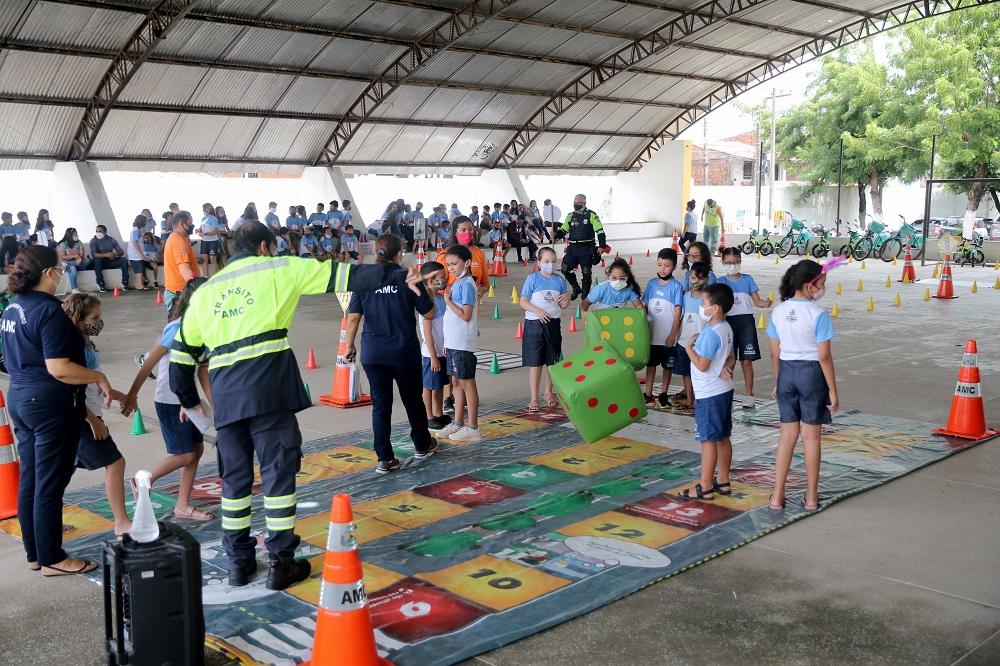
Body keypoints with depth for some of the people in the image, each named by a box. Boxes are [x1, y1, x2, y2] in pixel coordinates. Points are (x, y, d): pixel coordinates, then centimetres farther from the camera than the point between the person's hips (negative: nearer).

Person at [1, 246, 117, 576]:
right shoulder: (48, 311, -19)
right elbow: (58, 369, -24)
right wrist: (99, 377, -13)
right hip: (50, 403, -9)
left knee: (29, 481, 14)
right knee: (50, 485, 0)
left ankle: (34, 554, 24)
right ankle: (52, 559, 10)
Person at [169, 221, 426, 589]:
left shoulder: (203, 292, 21)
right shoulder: (275, 270, 8)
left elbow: (182, 354, 23)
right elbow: (341, 275, 4)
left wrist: (189, 400, 35)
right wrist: (396, 277, 5)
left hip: (225, 396, 4)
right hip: (270, 389, -4)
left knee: (235, 477, 14)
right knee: (278, 472, 3)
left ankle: (239, 562, 22)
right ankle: (281, 563, 7)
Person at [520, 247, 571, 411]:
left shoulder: (560, 280, 5)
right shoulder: (532, 278, -5)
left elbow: (563, 305, 13)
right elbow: (523, 302, -7)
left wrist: (566, 300, -10)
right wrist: (538, 311, -21)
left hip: (553, 324, 4)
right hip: (534, 324, -4)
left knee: (552, 361, 14)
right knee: (535, 363, -1)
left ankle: (548, 393, 31)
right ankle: (534, 398, 5)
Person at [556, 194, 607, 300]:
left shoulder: (591, 215, -3)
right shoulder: (570, 216, 11)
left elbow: (600, 232, -6)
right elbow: (563, 231, 13)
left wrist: (602, 246, -15)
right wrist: (556, 234, -9)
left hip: (587, 248, -4)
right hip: (573, 248, 5)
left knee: (586, 272, 0)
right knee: (565, 269, 0)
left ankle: (585, 294, 16)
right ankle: (576, 288, 20)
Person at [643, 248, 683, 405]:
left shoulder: (676, 286, -9)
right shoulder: (651, 284, 3)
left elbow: (677, 312, -10)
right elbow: (645, 307, 9)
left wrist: (672, 335, -13)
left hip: (668, 335, -4)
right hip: (652, 333, 4)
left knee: (667, 366, 9)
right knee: (650, 363, 11)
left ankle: (663, 394, 21)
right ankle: (648, 394, 19)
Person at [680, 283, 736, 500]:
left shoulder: (710, 333, -21)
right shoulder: (726, 329, 9)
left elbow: (702, 365, -21)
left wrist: (688, 347, -8)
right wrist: (725, 368, -3)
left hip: (709, 394, -10)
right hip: (724, 390, 10)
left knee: (708, 439, -3)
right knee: (723, 437, 14)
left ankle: (705, 487, 2)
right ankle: (723, 482, 23)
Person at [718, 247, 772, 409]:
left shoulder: (748, 279, 6)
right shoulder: (721, 282, 5)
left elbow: (756, 301, 2)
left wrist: (765, 303, -20)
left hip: (746, 321, 0)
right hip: (728, 321, 0)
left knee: (746, 361, 0)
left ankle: (749, 395, 9)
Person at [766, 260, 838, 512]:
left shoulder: (778, 312, 0)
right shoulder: (819, 315, -16)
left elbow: (775, 353, 5)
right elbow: (824, 356, -15)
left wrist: (777, 382, 16)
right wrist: (833, 391, -8)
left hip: (786, 372, 4)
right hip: (812, 372, -4)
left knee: (787, 435, 13)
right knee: (811, 437, 7)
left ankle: (777, 496, 15)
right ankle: (811, 497, 17)